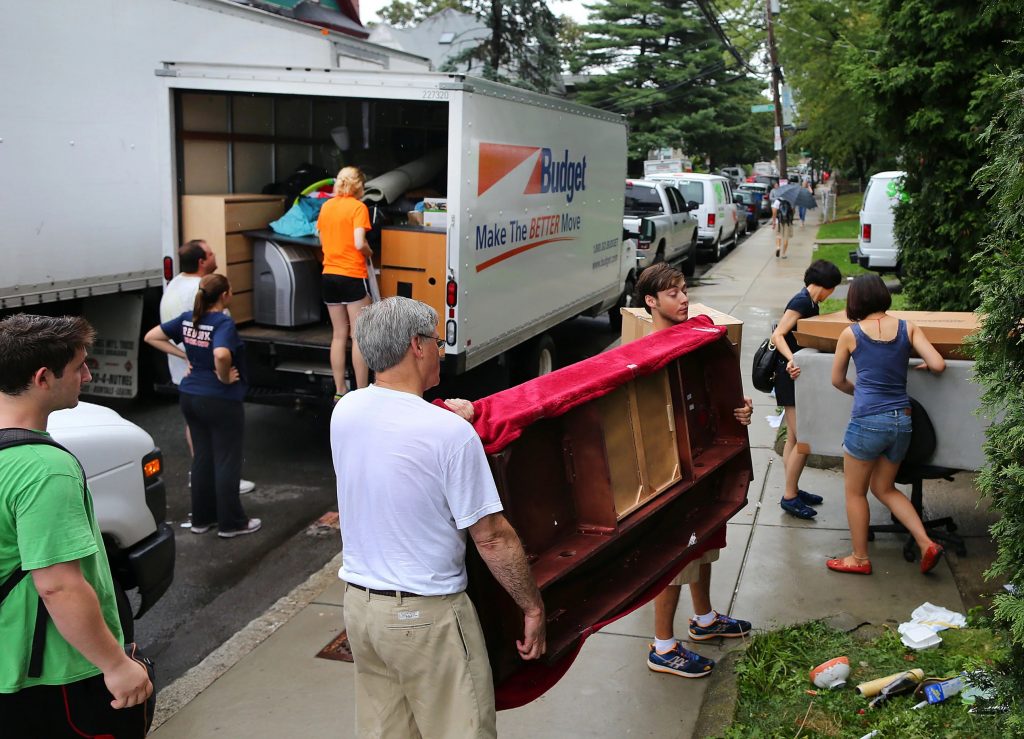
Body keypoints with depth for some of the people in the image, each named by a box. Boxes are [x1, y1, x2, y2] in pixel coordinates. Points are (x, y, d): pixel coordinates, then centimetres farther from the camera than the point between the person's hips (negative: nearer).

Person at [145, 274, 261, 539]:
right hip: (221, 401, -7)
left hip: (190, 396, 7)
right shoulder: (224, 323, -19)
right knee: (226, 462, 4)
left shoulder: (188, 319, 3)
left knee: (202, 457, 17)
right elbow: (221, 355, -38)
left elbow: (151, 337, 9)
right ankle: (231, 522, 12)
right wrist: (225, 377, -19)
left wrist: (184, 356, 6)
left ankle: (202, 518, 25)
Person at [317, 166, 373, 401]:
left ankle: (339, 392, 14)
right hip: (352, 277, -6)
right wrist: (369, 252, 1)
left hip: (330, 275, 6)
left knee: (339, 335, 12)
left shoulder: (326, 206, 9)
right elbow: (359, 243, -18)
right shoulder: (358, 207, -9)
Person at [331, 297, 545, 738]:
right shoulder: (449, 432, -21)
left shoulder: (343, 412, -3)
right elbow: (492, 538, -16)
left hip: (359, 603, 7)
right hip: (427, 617, -6)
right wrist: (533, 607, -4)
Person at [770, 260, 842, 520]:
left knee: (794, 439, 16)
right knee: (803, 439, -8)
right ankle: (790, 496, 1)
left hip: (796, 374, 10)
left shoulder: (810, 303, 12)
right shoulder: (802, 301, -16)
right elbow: (777, 336, -25)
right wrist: (792, 360, -39)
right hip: (792, 375, -10)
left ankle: (793, 490, 25)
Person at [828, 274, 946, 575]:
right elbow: (938, 365, -4)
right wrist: (923, 365, 18)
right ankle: (926, 543, 11)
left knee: (855, 492, 13)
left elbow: (837, 380, 10)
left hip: (868, 421, -5)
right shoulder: (908, 328, 3)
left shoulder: (851, 334, -2)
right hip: (902, 420, 5)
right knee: (884, 488, 22)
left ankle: (860, 558, 22)